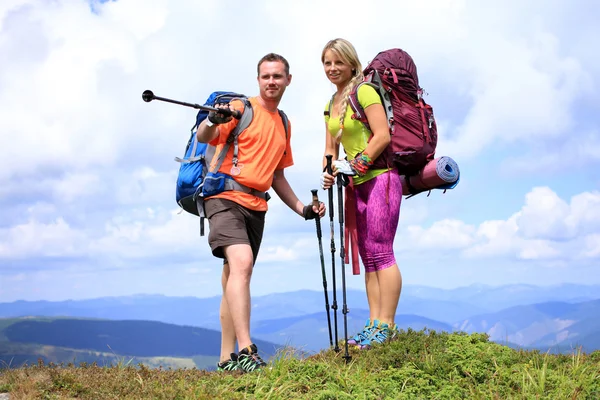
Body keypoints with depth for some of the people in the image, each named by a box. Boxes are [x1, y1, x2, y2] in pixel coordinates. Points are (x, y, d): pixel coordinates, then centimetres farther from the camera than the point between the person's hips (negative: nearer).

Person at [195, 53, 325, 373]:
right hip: (226, 198, -7)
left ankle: (227, 359, 11)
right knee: (241, 263, -27)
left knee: (235, 278, 8)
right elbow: (204, 138, -15)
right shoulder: (242, 108, -2)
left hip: (256, 206, 7)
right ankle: (245, 351, -32)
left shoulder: (284, 124, 19)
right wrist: (213, 121, -37)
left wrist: (302, 209, 17)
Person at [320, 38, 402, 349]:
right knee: (368, 257, 7)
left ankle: (386, 325, -7)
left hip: (380, 178, -9)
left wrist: (357, 164, -18)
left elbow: (383, 136, -17)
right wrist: (329, 171, -3)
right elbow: (331, 148, 17)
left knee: (381, 253, -10)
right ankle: (374, 324, 11)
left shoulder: (364, 92, -9)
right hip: (358, 184, 9)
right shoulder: (330, 106, 16)